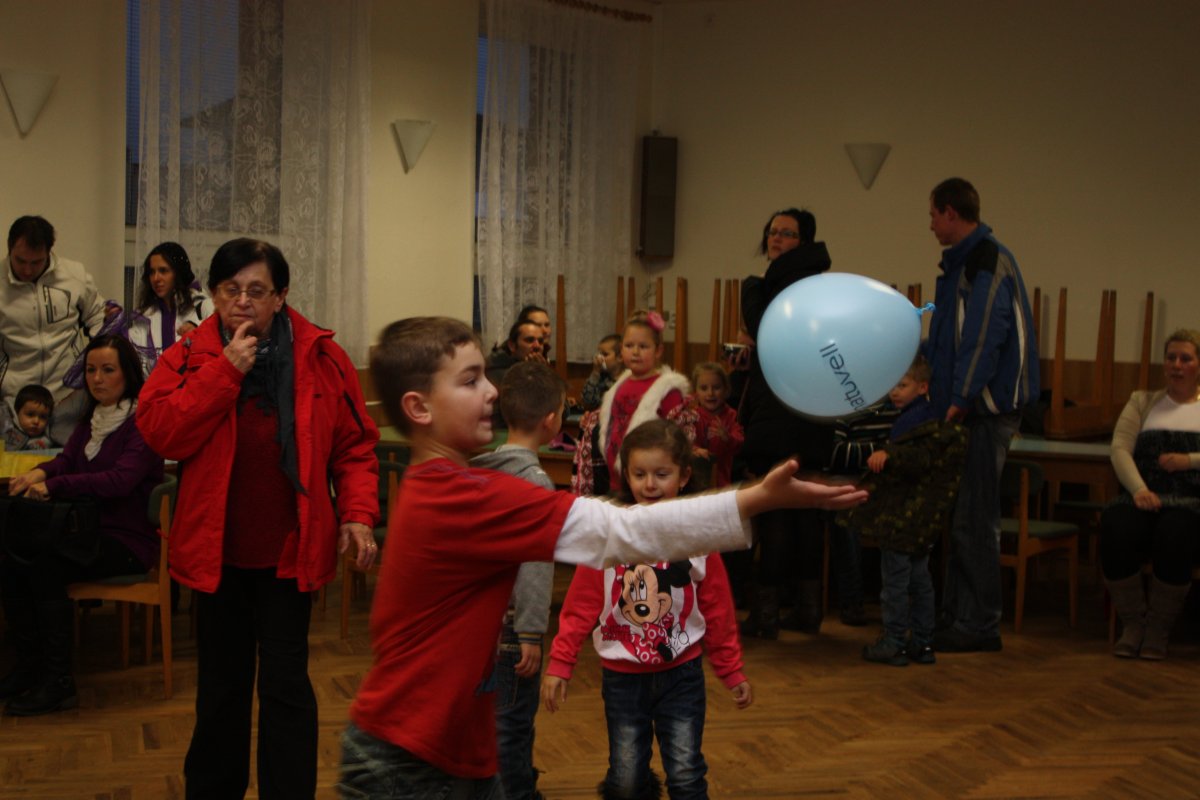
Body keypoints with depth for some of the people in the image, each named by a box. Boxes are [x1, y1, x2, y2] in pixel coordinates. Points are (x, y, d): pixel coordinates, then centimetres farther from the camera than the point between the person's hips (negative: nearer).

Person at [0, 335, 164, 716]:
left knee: (44, 567, -27)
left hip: (129, 540, -7)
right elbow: (68, 459, 8)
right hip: (90, 530, 8)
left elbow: (121, 480, -24)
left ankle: (59, 683, -18)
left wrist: (53, 486, -28)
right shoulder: (94, 417, 15)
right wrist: (39, 472, -17)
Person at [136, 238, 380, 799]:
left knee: (285, 684, 5)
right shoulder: (187, 357, 0)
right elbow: (159, 432, -14)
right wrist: (224, 371, -18)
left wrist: (358, 512, -11)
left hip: (289, 551, -1)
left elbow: (354, 445, 1)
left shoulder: (321, 357, -1)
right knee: (220, 684, 16)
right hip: (215, 551, 1)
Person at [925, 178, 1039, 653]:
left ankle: (980, 626, 2)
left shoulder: (988, 262, -13)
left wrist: (962, 398, -20)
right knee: (961, 518, 13)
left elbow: (985, 336, -20)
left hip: (985, 411, -10)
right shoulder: (963, 261, 18)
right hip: (966, 410, 10)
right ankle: (956, 616, 21)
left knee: (974, 520, -5)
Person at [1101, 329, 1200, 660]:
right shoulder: (1143, 402, 22)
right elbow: (1120, 448, 6)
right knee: (1116, 531, -32)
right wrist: (1138, 489, -11)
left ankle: (1159, 627, -15)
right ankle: (1132, 622, -11)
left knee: (1173, 535, -36)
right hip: (1144, 496, 2)